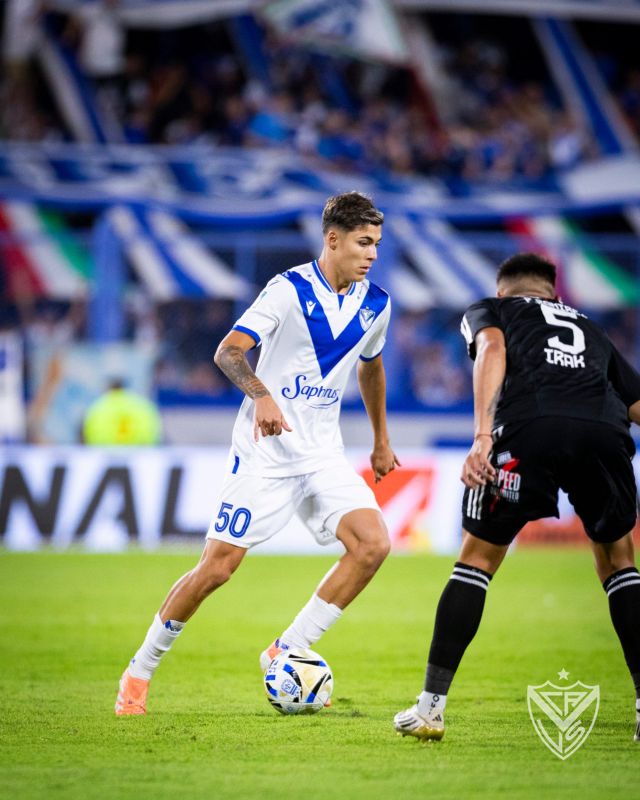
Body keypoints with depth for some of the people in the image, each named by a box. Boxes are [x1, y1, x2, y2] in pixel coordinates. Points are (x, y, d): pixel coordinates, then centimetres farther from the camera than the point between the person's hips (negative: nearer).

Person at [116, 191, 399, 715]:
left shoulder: (375, 305, 5)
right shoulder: (291, 289, -12)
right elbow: (229, 350, -20)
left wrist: (381, 440, 31)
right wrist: (261, 395, -38)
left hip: (323, 453, 5)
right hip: (264, 451, -5)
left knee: (373, 544, -17)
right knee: (217, 567, -7)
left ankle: (287, 653, -5)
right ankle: (140, 672, 12)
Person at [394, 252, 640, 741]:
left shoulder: (488, 310, 29)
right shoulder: (590, 329, 40)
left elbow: (492, 349, 5)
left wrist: (482, 435, -7)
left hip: (528, 428, -3)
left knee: (477, 558, 14)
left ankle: (431, 706, 10)